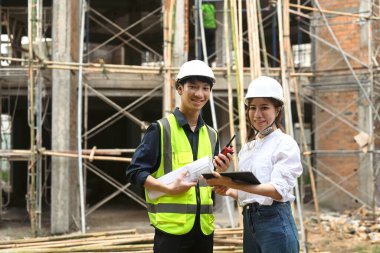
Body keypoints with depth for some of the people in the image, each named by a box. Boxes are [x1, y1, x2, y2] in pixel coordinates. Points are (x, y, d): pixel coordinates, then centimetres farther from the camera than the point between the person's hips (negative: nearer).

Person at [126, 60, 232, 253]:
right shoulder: (161, 129, -3)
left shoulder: (211, 135, 15)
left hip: (204, 228, 6)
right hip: (171, 227, -5)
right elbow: (135, 171, -7)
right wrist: (169, 188, -18)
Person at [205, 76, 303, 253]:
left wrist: (233, 184, -28)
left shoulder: (286, 144, -7)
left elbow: (279, 191, -19)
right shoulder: (247, 148, 14)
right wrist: (229, 191, -6)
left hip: (275, 222, -7)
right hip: (249, 222, 7)